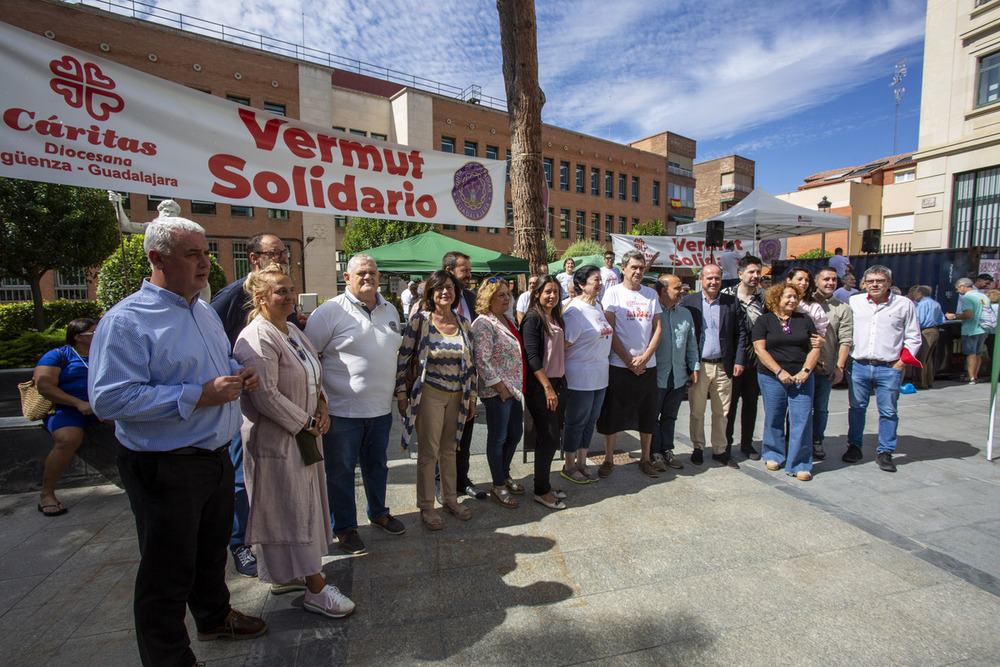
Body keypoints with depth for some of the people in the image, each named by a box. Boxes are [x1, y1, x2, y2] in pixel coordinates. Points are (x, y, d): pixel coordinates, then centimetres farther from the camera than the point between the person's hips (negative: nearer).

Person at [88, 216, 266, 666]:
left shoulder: (204, 311, 9)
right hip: (166, 469, -8)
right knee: (169, 569, 10)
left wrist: (239, 375, 0)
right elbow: (108, 398, -24)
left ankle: (214, 617, 49)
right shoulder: (126, 321, -18)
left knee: (213, 548, 26)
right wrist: (197, 396, -28)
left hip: (216, 456, 8)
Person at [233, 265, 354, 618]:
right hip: (274, 440, -9)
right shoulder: (257, 339, -19)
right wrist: (305, 424, -16)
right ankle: (316, 589, 13)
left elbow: (313, 376, 18)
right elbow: (265, 396, -25)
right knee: (289, 508, 2)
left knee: (301, 504, 18)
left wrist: (322, 408, 2)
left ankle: (286, 575, 35)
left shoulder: (292, 331, 11)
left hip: (302, 434, 10)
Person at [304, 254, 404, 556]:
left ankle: (378, 513, 42)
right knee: (340, 472, 11)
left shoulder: (390, 310, 9)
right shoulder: (330, 310, -10)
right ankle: (344, 527, 30)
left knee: (377, 465, 21)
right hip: (342, 409, -5)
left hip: (381, 407, 6)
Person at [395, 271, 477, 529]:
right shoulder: (419, 320, -8)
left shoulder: (463, 323, 5)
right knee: (428, 452, 4)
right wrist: (402, 395, -7)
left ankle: (450, 498, 33)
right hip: (429, 394, -4)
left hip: (457, 395, 4)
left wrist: (472, 397, 10)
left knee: (449, 449, 16)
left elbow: (470, 363, 10)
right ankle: (426, 506, 22)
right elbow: (403, 359, -5)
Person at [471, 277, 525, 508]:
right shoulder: (483, 324, -15)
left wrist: (518, 385, 16)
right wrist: (499, 387, -18)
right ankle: (498, 487, 21)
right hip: (497, 391, -9)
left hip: (514, 388, 9)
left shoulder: (507, 320, 14)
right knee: (498, 438, 5)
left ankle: (505, 475, 37)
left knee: (515, 434, 17)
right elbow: (482, 360, -20)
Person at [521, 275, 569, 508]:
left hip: (559, 382, 8)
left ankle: (546, 485, 26)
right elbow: (532, 356, -17)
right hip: (540, 386, -8)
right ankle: (541, 491, 12)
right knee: (548, 438, -3)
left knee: (553, 437, 12)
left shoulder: (557, 318, 13)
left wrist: (559, 385, 14)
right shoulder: (533, 319, -11)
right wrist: (547, 387, -19)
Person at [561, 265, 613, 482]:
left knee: (590, 421, 17)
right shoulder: (575, 310, -17)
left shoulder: (598, 305, 11)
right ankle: (569, 466, 23)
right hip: (580, 376, -8)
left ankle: (582, 462, 32)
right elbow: (564, 344, -18)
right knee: (576, 422, 5)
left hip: (599, 374, 8)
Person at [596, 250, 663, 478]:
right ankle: (608, 459, 21)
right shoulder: (613, 293, -2)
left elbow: (657, 328, 6)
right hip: (619, 365, -3)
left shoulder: (651, 295, 10)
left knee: (648, 415, 12)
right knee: (612, 414, 5)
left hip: (647, 365, 4)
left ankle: (645, 459, 28)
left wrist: (645, 357, -7)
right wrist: (628, 361, -11)